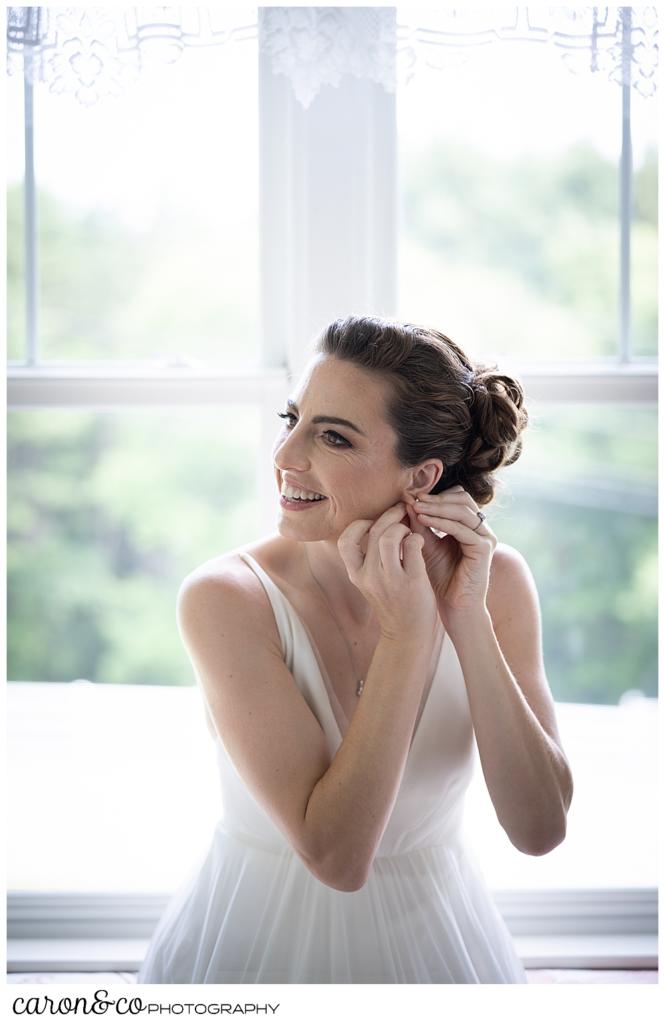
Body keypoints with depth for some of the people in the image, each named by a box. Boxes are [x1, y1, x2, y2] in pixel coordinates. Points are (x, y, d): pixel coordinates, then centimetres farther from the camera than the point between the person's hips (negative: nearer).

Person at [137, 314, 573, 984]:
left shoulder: (495, 580, -12)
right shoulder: (225, 597, -22)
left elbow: (540, 831, -18)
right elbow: (336, 854, -25)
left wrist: (467, 620, -24)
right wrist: (405, 632, -28)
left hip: (432, 935, 3)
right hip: (258, 940, -2)